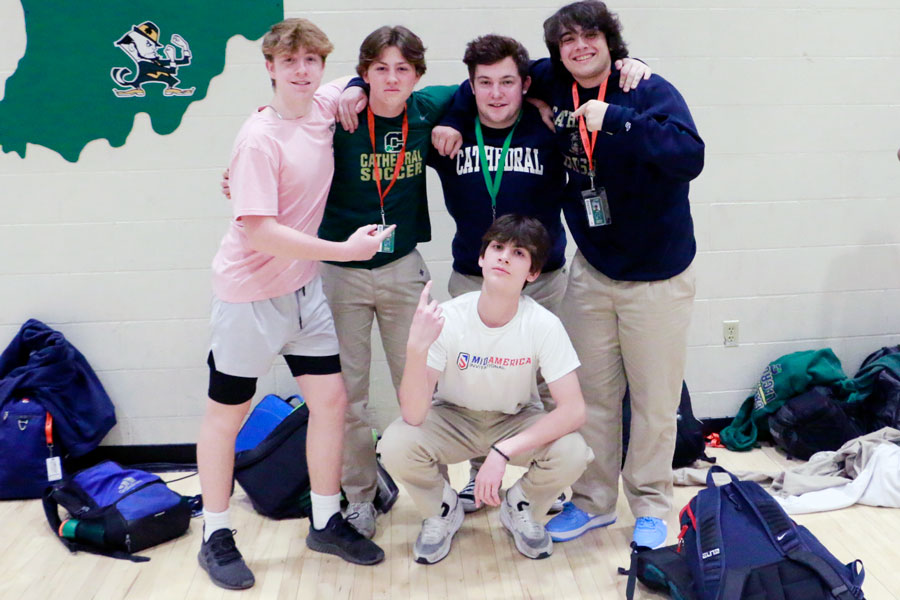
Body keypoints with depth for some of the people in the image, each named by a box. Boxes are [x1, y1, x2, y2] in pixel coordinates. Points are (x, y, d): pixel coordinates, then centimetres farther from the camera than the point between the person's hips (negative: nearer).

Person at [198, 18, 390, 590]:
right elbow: (259, 231, -25)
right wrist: (345, 249, -22)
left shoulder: (324, 107, 0)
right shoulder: (260, 138, -20)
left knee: (331, 398, 7)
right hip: (251, 292, -6)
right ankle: (216, 537, 24)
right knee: (227, 413, 8)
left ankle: (327, 522, 25)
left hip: (303, 287, 7)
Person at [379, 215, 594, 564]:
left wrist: (502, 452, -35)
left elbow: (573, 409, -25)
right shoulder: (446, 319, -26)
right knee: (395, 446, -29)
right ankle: (444, 511, 6)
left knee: (572, 454, -28)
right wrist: (416, 347, -48)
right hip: (453, 419, 0)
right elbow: (413, 416, -30)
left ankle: (519, 509, 7)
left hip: (517, 422, 1)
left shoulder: (544, 325, -24)